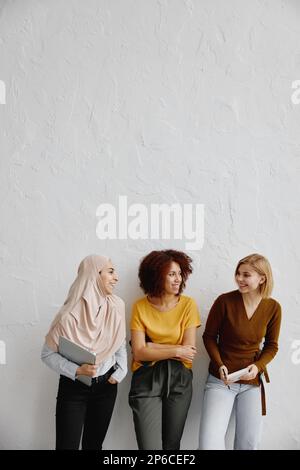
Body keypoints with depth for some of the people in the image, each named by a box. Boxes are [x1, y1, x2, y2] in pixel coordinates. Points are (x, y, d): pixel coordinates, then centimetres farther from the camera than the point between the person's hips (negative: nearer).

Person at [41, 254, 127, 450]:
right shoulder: (71, 314, -19)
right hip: (73, 387, -4)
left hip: (106, 386, 4)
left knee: (94, 443, 16)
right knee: (67, 445, -2)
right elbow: (48, 354, -13)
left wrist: (120, 372, -3)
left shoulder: (117, 306, -6)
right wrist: (77, 370, -23)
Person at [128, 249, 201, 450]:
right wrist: (176, 351, -14)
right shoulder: (140, 307, -5)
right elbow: (139, 353, -11)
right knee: (150, 445, -6)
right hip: (147, 379, -1)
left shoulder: (188, 304, -3)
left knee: (172, 444, 11)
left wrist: (154, 347, -10)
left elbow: (188, 351, -8)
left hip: (179, 379, 2)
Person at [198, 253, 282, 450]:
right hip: (221, 379, -2)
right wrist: (220, 365, -15)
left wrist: (258, 366, -12)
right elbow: (209, 336, -1)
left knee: (250, 442, 8)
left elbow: (271, 346, 6)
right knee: (209, 441, -12)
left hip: (252, 382, 2)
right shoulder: (225, 301, -12)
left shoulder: (273, 308, -5)